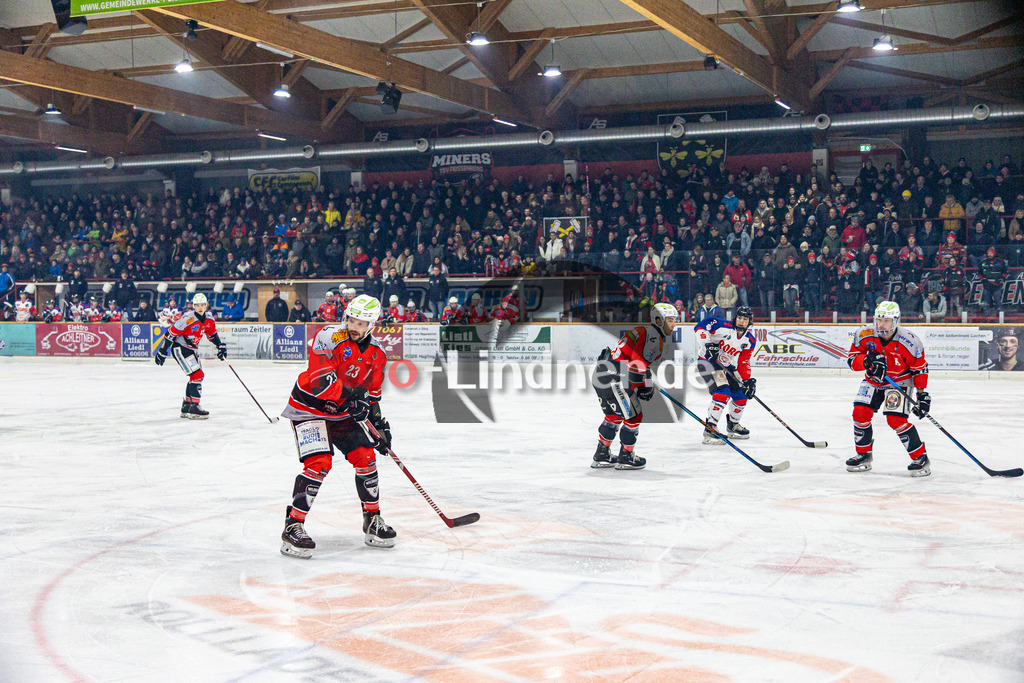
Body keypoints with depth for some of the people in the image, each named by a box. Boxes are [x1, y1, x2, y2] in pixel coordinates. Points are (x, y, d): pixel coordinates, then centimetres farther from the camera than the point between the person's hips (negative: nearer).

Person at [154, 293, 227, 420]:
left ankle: (186, 407, 24)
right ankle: (193, 408, -15)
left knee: (196, 376, 13)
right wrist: (162, 351, -16)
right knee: (197, 375, -16)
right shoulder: (188, 318, -23)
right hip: (179, 349, -9)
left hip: (191, 350, 9)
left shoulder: (209, 320, 1)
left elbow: (212, 334, 19)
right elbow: (171, 333, -18)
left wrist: (221, 346, 7)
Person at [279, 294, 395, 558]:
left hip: (343, 413, 7)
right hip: (309, 408, -6)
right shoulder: (329, 338, -21)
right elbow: (320, 382, -29)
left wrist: (379, 424, -1)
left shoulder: (376, 354, 1)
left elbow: (370, 395, 10)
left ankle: (373, 521, 18)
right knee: (319, 463, -21)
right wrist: (351, 395, -35)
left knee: (366, 457, 0)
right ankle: (293, 526, -13)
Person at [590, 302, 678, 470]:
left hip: (601, 374, 11)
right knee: (633, 416, 2)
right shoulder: (652, 335, -11)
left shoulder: (643, 331, 22)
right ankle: (625, 458, 12)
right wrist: (643, 387, -11)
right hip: (614, 379, -11)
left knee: (614, 417, 24)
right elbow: (638, 363, -20)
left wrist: (645, 385, 23)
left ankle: (601, 456, 32)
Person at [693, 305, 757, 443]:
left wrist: (748, 381, -10)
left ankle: (733, 426, 33)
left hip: (725, 366, 8)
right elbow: (699, 327, -21)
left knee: (741, 394, 10)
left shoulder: (750, 341, 0)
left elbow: (743, 363, 2)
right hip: (707, 362, -8)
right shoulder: (723, 326, -18)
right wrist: (707, 343, -32)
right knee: (723, 393, -25)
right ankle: (709, 430, -26)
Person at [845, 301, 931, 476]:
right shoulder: (865, 335, -16)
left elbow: (920, 368, -11)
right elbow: (851, 359, -11)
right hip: (872, 381, 4)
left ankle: (921, 458, -5)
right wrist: (867, 361, -32)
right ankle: (863, 455, 13)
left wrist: (922, 393, -15)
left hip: (899, 382, -4)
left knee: (896, 419, -18)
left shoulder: (909, 341, -23)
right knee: (860, 413, -7)